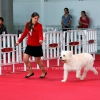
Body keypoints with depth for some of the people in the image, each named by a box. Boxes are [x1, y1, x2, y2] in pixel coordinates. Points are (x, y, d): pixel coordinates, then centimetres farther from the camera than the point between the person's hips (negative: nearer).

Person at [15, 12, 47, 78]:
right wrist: (19, 41, 17)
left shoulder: (39, 25, -12)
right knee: (25, 59, 1)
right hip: (29, 45, 5)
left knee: (38, 60, 6)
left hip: (37, 46, -5)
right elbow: (24, 33, 12)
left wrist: (40, 40, -44)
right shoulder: (28, 24, 1)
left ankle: (44, 72, 30)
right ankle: (31, 72, 21)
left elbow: (40, 34, -22)